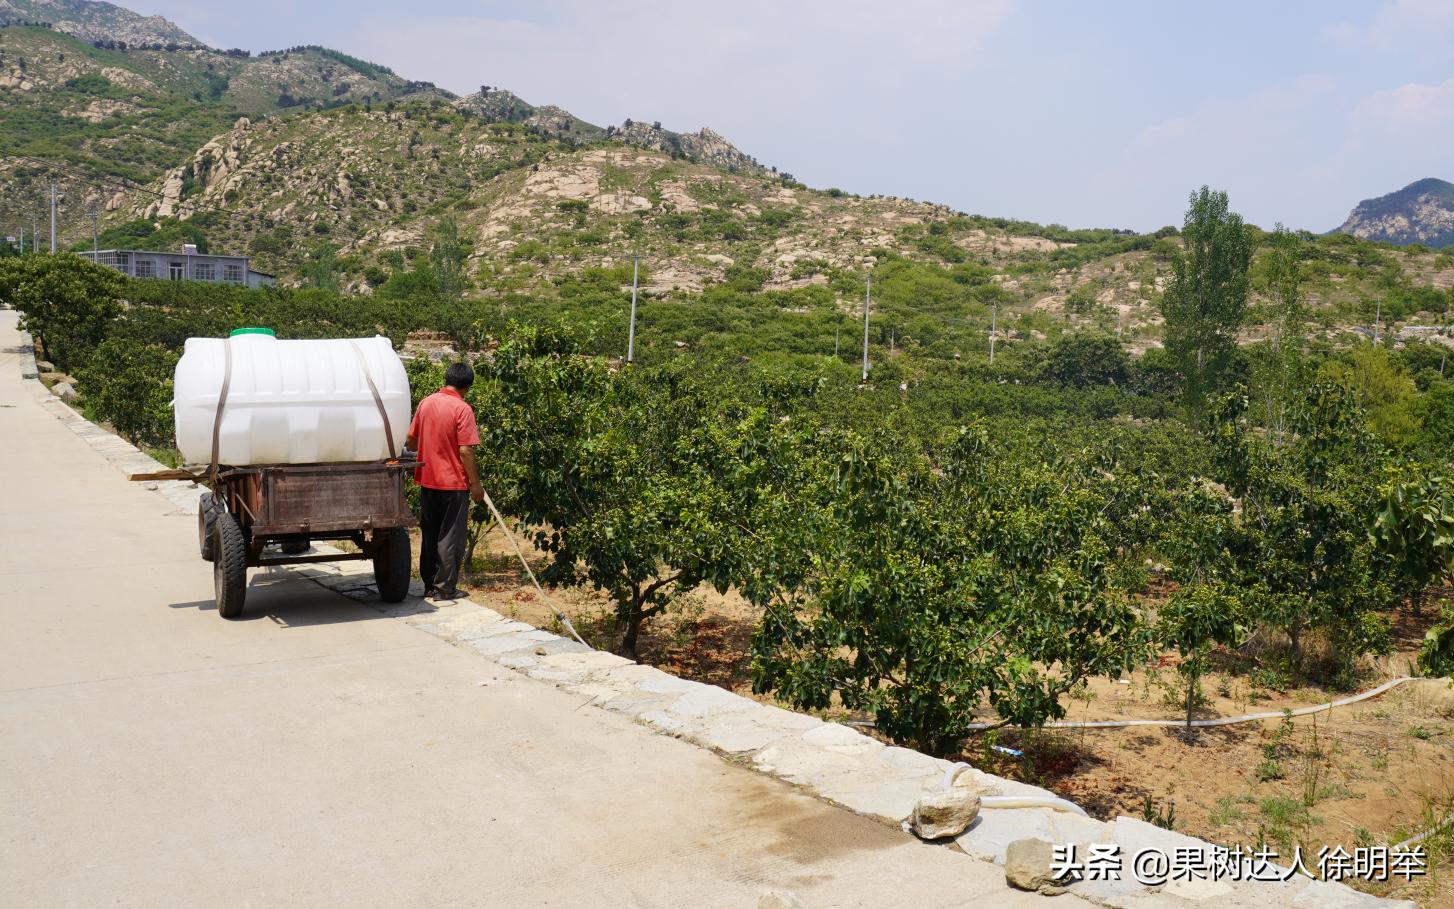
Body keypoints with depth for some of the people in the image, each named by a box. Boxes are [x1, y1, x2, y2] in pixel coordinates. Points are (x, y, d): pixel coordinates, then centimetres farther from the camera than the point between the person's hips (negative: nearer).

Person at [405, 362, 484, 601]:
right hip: (454, 483, -6)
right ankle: (445, 588, 5)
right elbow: (466, 451, -17)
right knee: (450, 537, 2)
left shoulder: (426, 403, 4)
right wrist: (475, 483, -10)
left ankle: (429, 585, 21)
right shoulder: (462, 409, -14)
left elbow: (410, 442, 11)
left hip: (427, 481, 6)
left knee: (430, 534, 15)